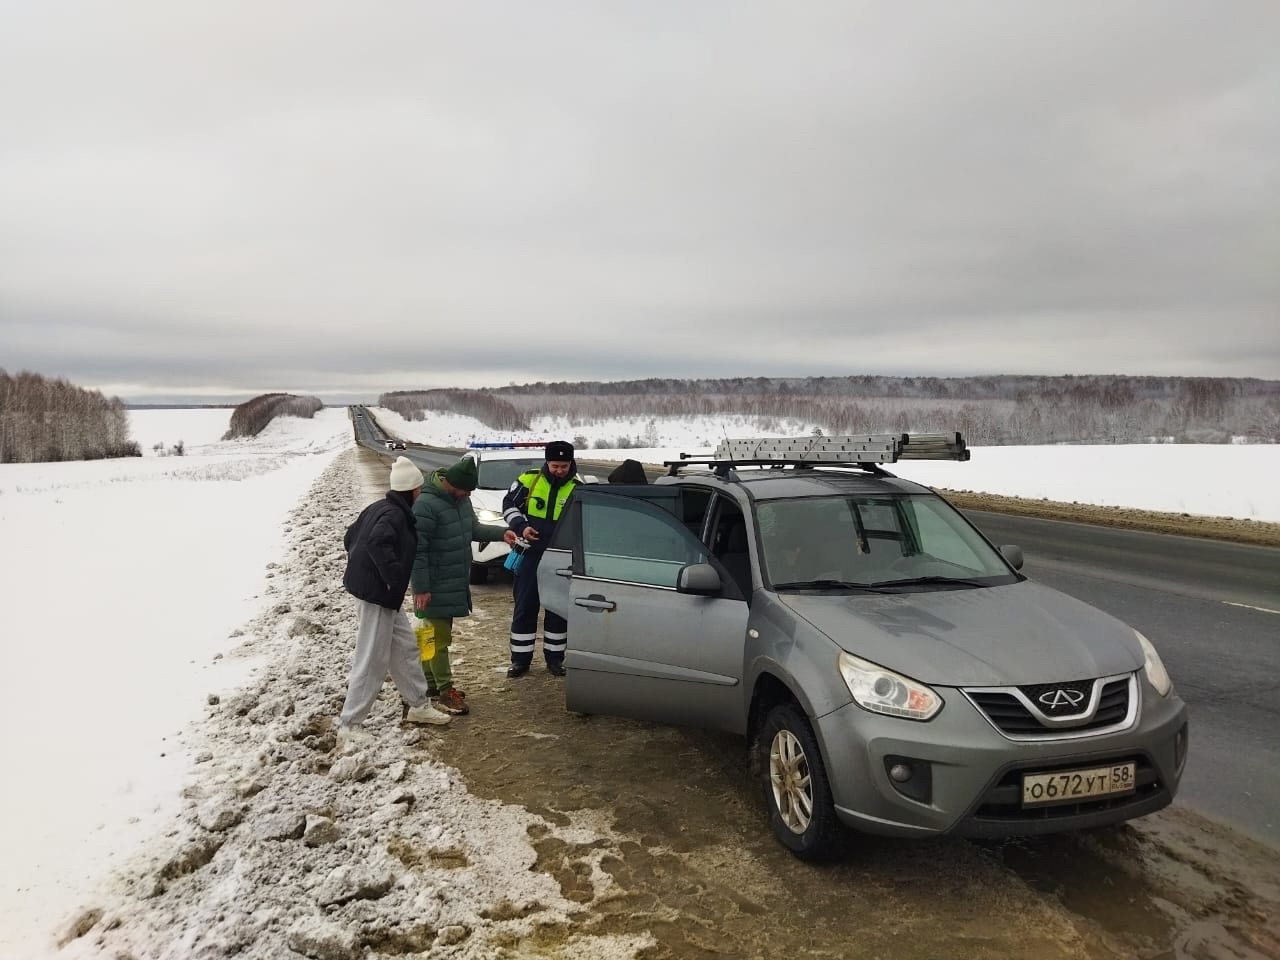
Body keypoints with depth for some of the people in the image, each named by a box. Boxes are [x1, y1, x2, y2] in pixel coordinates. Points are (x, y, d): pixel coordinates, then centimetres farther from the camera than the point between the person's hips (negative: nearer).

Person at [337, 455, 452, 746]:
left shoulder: (380, 508, 11)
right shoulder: (395, 515, -18)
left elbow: (351, 536, 18)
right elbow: (378, 544, -34)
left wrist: (362, 567, 21)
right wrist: (393, 577, -26)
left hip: (375, 590, 10)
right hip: (377, 593, -10)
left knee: (405, 647, 17)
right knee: (372, 660, -5)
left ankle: (419, 705, 29)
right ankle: (349, 726, 0)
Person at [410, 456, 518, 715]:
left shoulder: (460, 500, 6)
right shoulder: (426, 505, -23)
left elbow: (473, 527, 22)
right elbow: (416, 550, -22)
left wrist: (501, 533, 6)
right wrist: (421, 588, -22)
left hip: (454, 584, 9)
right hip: (435, 587, -9)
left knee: (438, 635, 18)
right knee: (439, 638, -2)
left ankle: (430, 683, 31)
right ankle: (444, 692, 5)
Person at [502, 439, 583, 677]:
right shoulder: (529, 480, -5)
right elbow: (509, 504, 6)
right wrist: (521, 526, -10)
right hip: (530, 556, 0)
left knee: (558, 609, 8)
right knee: (524, 608, 5)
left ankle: (555, 657, 22)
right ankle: (520, 659, 15)